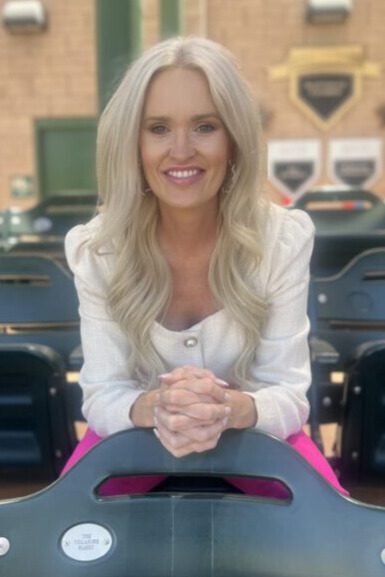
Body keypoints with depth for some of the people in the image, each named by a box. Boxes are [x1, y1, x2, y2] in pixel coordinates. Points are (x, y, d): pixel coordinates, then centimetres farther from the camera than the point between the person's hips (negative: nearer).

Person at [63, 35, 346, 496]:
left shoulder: (285, 237, -16)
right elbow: (101, 395, -13)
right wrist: (154, 408, -36)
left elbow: (289, 394, -14)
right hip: (136, 437, 0)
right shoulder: (96, 248, -14)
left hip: (250, 436, 1)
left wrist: (229, 408, -37)